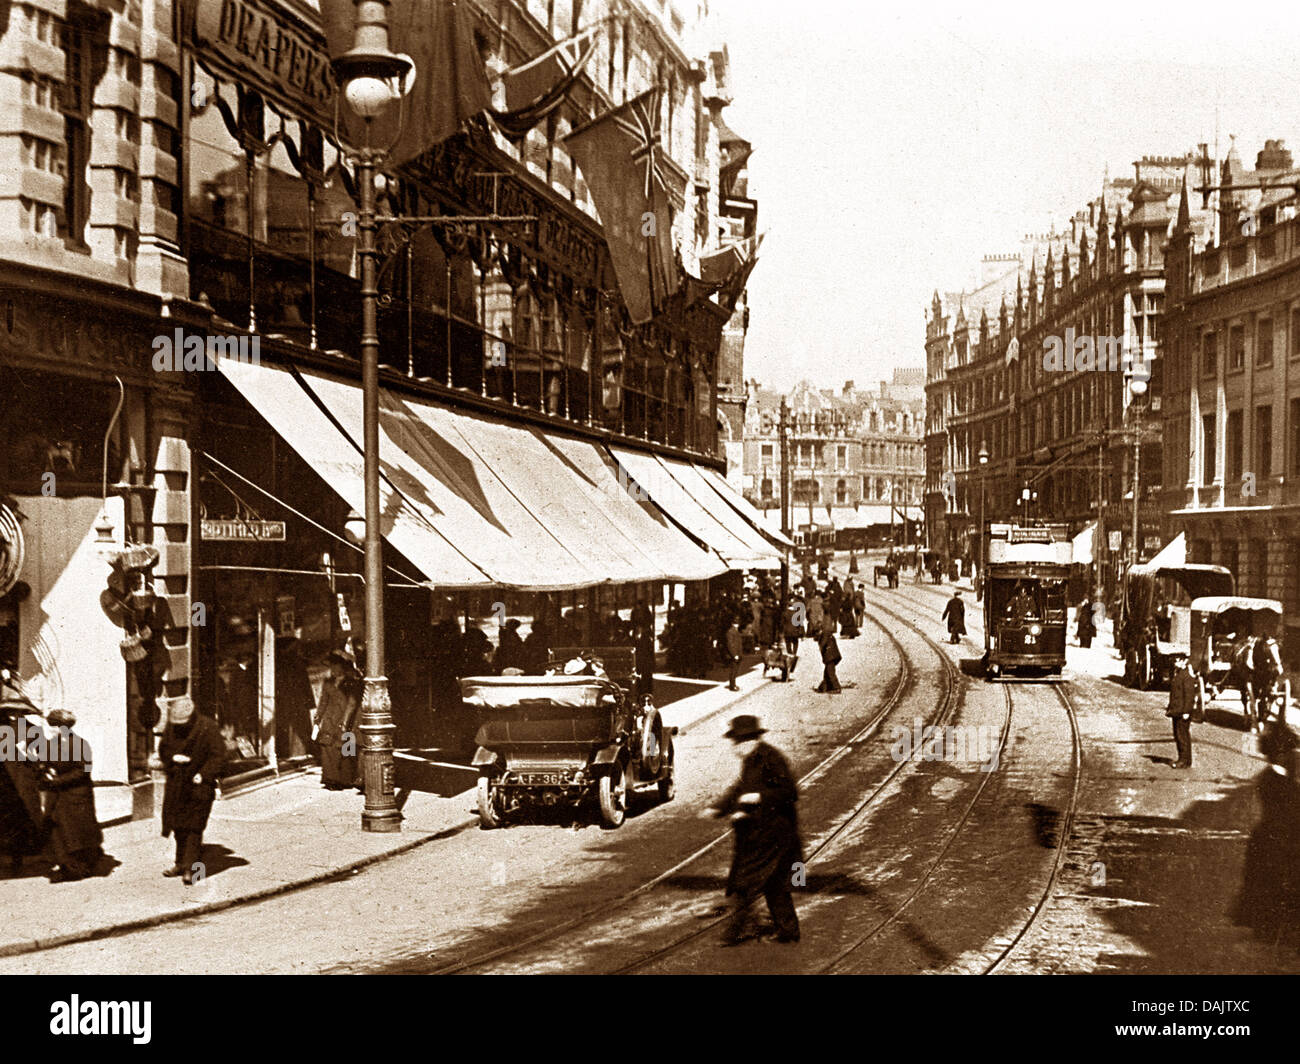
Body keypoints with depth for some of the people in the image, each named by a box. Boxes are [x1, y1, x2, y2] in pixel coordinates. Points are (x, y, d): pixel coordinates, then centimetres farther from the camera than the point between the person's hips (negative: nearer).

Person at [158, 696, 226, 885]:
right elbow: (163, 749, 11)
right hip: (176, 783, 5)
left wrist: (204, 774, -21)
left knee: (194, 826, -9)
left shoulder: (208, 728, -13)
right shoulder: (171, 728, 2)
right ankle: (181, 863, 26)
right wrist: (173, 757, -11)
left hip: (198, 785, -5)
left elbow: (218, 755, -12)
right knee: (178, 825, 12)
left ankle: (189, 868, -9)